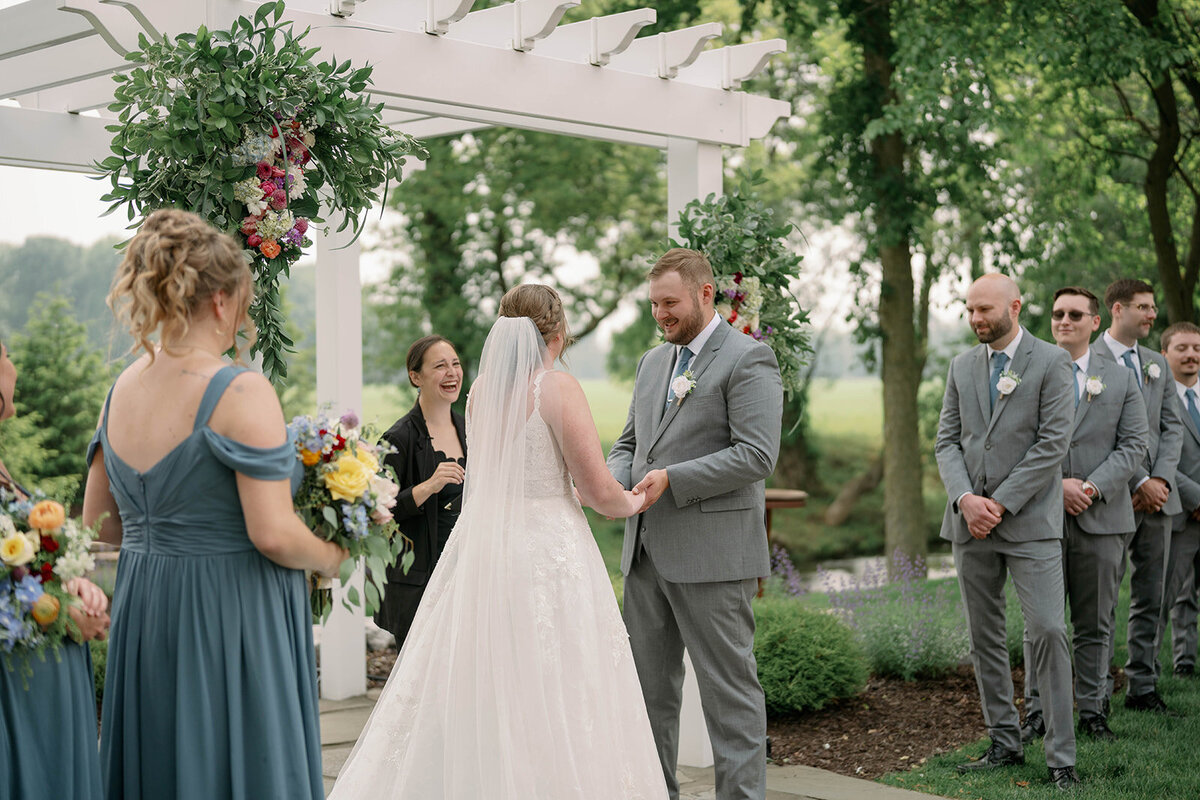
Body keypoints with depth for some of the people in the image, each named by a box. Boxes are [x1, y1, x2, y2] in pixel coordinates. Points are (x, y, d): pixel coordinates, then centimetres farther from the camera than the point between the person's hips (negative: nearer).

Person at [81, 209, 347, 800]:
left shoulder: (122, 390, 6)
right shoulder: (242, 392, -16)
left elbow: (97, 521, 14)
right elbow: (274, 535, -20)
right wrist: (333, 558, -2)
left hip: (143, 614, 7)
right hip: (230, 618, -7)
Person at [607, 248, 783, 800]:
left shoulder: (748, 359, -6)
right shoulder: (652, 362, 18)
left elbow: (757, 455, -15)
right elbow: (629, 443, 23)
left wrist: (672, 479, -19)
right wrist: (614, 478, 0)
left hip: (712, 553, -8)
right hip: (646, 551, 8)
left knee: (728, 688, -1)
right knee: (648, 687, 12)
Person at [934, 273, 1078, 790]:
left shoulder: (1051, 363, -3)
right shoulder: (962, 366, 12)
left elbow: (1053, 443, -10)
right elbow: (947, 440, 9)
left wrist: (1001, 503, -13)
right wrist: (964, 498, -8)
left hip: (1029, 520, -5)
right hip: (971, 522, 5)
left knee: (1047, 631, -11)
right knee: (984, 636, 9)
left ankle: (1061, 756, -5)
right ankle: (1004, 743, 19)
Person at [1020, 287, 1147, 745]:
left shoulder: (1121, 380, 10)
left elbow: (1133, 444, 2)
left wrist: (1091, 487, -11)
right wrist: (1054, 486, -12)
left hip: (1101, 516, 1)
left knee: (1094, 623, 7)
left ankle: (1092, 711, 15)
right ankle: (1037, 711, 9)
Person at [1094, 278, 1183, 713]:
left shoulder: (1157, 364, 16)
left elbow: (1172, 428, 11)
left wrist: (1160, 480, -4)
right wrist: (1138, 483, -14)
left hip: (1157, 497, 6)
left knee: (1150, 599, 9)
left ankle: (1142, 687, 16)